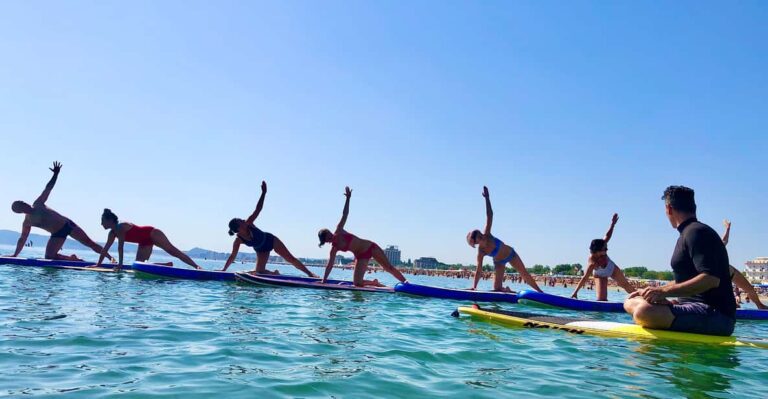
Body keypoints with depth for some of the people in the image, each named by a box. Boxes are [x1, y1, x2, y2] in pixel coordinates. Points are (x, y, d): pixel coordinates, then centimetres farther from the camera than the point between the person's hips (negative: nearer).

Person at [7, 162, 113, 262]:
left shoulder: (38, 204, 5)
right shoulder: (27, 223, 2)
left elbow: (48, 188, 3)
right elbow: (22, 239, 12)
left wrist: (56, 174, -7)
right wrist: (15, 254, 10)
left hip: (67, 224, 0)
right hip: (57, 235, 0)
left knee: (89, 242, -3)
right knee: (49, 257, -14)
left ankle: (110, 257, -2)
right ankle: (72, 258, 6)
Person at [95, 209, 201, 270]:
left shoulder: (121, 227, -21)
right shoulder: (112, 233, 6)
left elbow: (120, 247, -23)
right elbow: (105, 249, 12)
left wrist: (120, 264, -23)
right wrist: (98, 264, 11)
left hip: (152, 233, -9)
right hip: (144, 243, 9)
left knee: (173, 251, -15)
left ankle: (196, 266, -20)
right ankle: (168, 265, 3)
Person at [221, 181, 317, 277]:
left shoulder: (248, 223, -22)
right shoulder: (238, 241, -23)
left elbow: (258, 209, -23)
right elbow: (232, 256, -14)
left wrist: (264, 192, -28)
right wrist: (224, 269, -15)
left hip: (271, 240, 0)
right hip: (261, 251, 0)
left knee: (291, 258, -2)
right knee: (259, 272, -11)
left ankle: (310, 274, 3)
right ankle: (275, 274, 20)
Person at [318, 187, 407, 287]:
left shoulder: (339, 231, -5)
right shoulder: (334, 249, -6)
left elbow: (345, 215, -7)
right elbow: (329, 265, -3)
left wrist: (348, 198, -14)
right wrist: (323, 280, -7)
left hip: (370, 247, 0)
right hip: (361, 256, 0)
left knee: (389, 268, -1)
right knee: (357, 283, -12)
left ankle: (405, 283, 9)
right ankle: (375, 283, 15)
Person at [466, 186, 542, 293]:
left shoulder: (487, 235, -26)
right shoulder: (480, 252, -29)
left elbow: (489, 216, -30)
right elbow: (479, 271, -25)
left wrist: (487, 198, -37)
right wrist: (474, 287, -30)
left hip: (511, 254, 2)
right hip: (499, 262, -2)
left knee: (525, 274, 11)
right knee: (497, 289, -8)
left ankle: (540, 292, 27)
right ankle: (507, 290, 26)